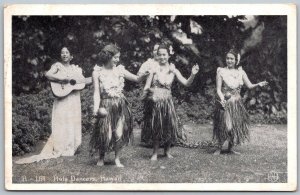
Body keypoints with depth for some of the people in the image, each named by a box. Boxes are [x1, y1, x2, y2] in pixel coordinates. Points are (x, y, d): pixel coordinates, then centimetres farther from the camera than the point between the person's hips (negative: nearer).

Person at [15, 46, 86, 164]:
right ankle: (57, 150, -3)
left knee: (73, 126, 5)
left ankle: (70, 149, 13)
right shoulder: (58, 66, 2)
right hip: (62, 100, -5)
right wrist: (62, 79, -21)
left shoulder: (76, 68, 16)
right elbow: (48, 75, -16)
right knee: (61, 126, -7)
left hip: (74, 101, 5)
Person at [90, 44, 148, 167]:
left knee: (119, 133, -1)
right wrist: (96, 108, -18)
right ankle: (101, 158, 22)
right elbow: (96, 92, -6)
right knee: (105, 134, -4)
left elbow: (137, 79, 3)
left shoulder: (120, 70, 4)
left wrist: (144, 75, -19)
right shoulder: (97, 72, -3)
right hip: (106, 107, -2)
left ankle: (117, 159, 18)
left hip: (120, 106, 3)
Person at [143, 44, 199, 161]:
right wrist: (148, 89, -26)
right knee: (156, 126, 1)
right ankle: (155, 153, 13)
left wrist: (193, 75, -14)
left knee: (170, 126, 1)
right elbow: (146, 87, -3)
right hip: (155, 101, -2)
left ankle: (167, 151, 19)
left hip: (167, 101, 3)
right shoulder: (154, 69, -2)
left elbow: (186, 83, 3)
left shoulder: (173, 70, 6)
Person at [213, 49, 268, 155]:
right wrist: (222, 98, -24)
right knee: (224, 125, -8)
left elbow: (249, 85, 4)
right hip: (225, 102, -4)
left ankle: (230, 148, 19)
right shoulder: (221, 71, -2)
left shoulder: (240, 72, 8)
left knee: (236, 125, 5)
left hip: (237, 103, 4)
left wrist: (258, 84, -16)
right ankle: (219, 148, 7)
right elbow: (218, 89, -6)